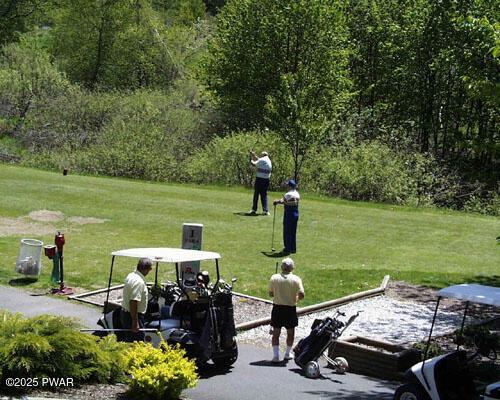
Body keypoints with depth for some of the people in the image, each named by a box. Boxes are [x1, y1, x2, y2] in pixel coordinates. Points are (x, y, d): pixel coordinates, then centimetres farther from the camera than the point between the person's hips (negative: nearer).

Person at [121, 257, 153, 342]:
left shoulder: (131, 275, 7)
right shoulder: (139, 282, -24)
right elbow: (133, 303, -28)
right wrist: (135, 323, -25)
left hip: (125, 312, 10)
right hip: (133, 316, -10)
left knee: (128, 340, 18)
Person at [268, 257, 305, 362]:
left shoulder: (274, 278, -6)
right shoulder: (296, 279, -10)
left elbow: (270, 294, 2)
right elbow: (301, 295, -14)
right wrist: (296, 298, 7)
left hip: (277, 308, 1)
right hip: (290, 308, -1)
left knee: (276, 333, 7)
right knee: (290, 333, 17)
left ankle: (276, 355, 0)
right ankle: (287, 354, 25)